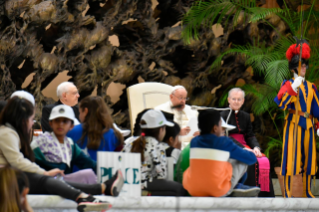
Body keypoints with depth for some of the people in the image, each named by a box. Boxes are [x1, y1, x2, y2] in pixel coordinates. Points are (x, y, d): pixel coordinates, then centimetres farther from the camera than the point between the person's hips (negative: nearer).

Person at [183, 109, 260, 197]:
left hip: (193, 190, 4)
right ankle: (236, 187, 37)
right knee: (242, 160, 13)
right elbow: (252, 158, 4)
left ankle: (237, 187, 32)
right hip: (218, 190, -4)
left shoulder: (194, 141, 5)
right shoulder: (224, 142, -6)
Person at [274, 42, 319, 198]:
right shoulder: (288, 84, 1)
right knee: (291, 154, -7)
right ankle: (287, 191, -6)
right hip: (293, 123, -5)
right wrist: (293, 88, -28)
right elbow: (280, 102, -17)